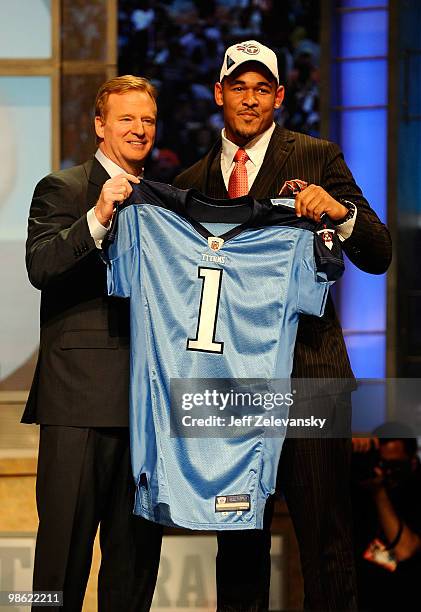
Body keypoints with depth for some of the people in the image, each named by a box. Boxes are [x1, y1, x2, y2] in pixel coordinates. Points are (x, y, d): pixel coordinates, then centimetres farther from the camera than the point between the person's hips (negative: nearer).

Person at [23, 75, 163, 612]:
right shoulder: (62, 189, 0)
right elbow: (40, 267, -17)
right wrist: (97, 218, -29)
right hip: (80, 393, -6)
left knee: (138, 545, 10)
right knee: (66, 539, -3)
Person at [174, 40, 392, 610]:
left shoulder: (318, 157, 4)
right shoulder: (193, 182, 15)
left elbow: (378, 255, -3)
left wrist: (340, 211, -22)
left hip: (306, 370, -3)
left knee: (324, 533, -4)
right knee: (237, 534, 9)